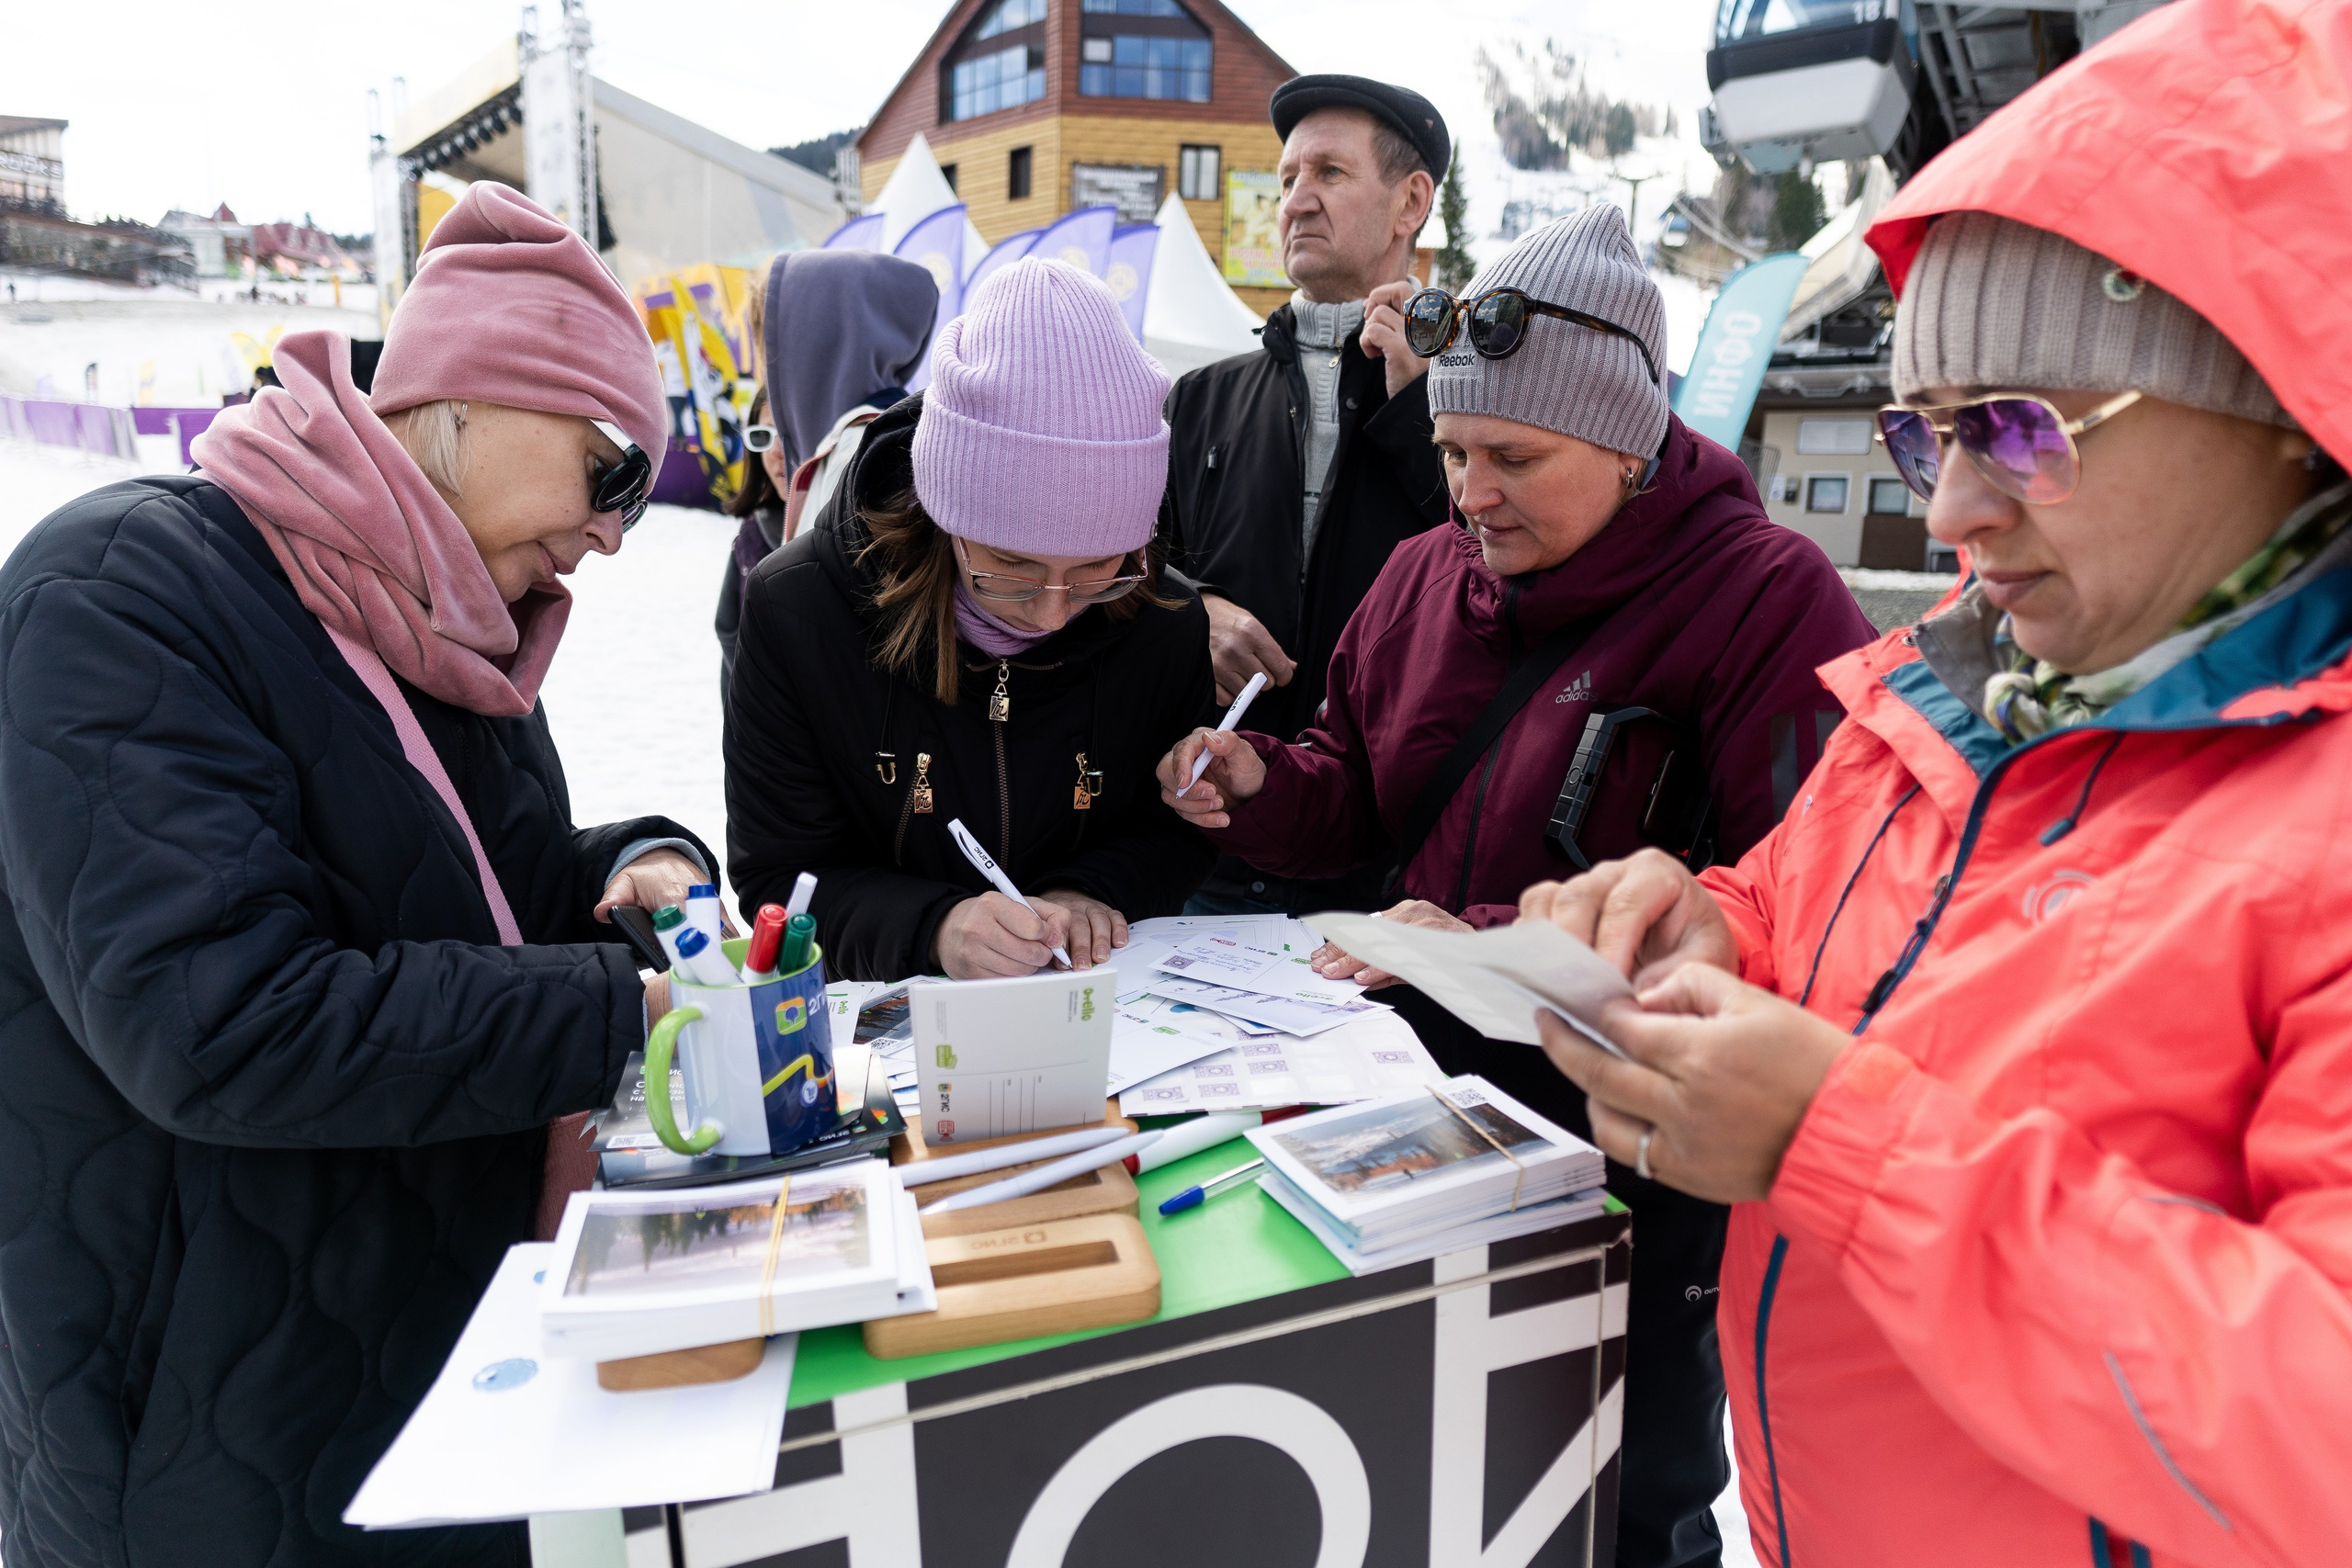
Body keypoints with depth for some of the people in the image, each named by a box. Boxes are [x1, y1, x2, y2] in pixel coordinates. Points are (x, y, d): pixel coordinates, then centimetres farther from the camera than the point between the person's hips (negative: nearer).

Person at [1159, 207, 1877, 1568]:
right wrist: (1262, 788, -10)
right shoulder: (1425, 577, 3)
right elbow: (1357, 789, 13)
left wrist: (1500, 945, -28)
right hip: (1435, 1100, 6)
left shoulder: (1772, 601, -17)